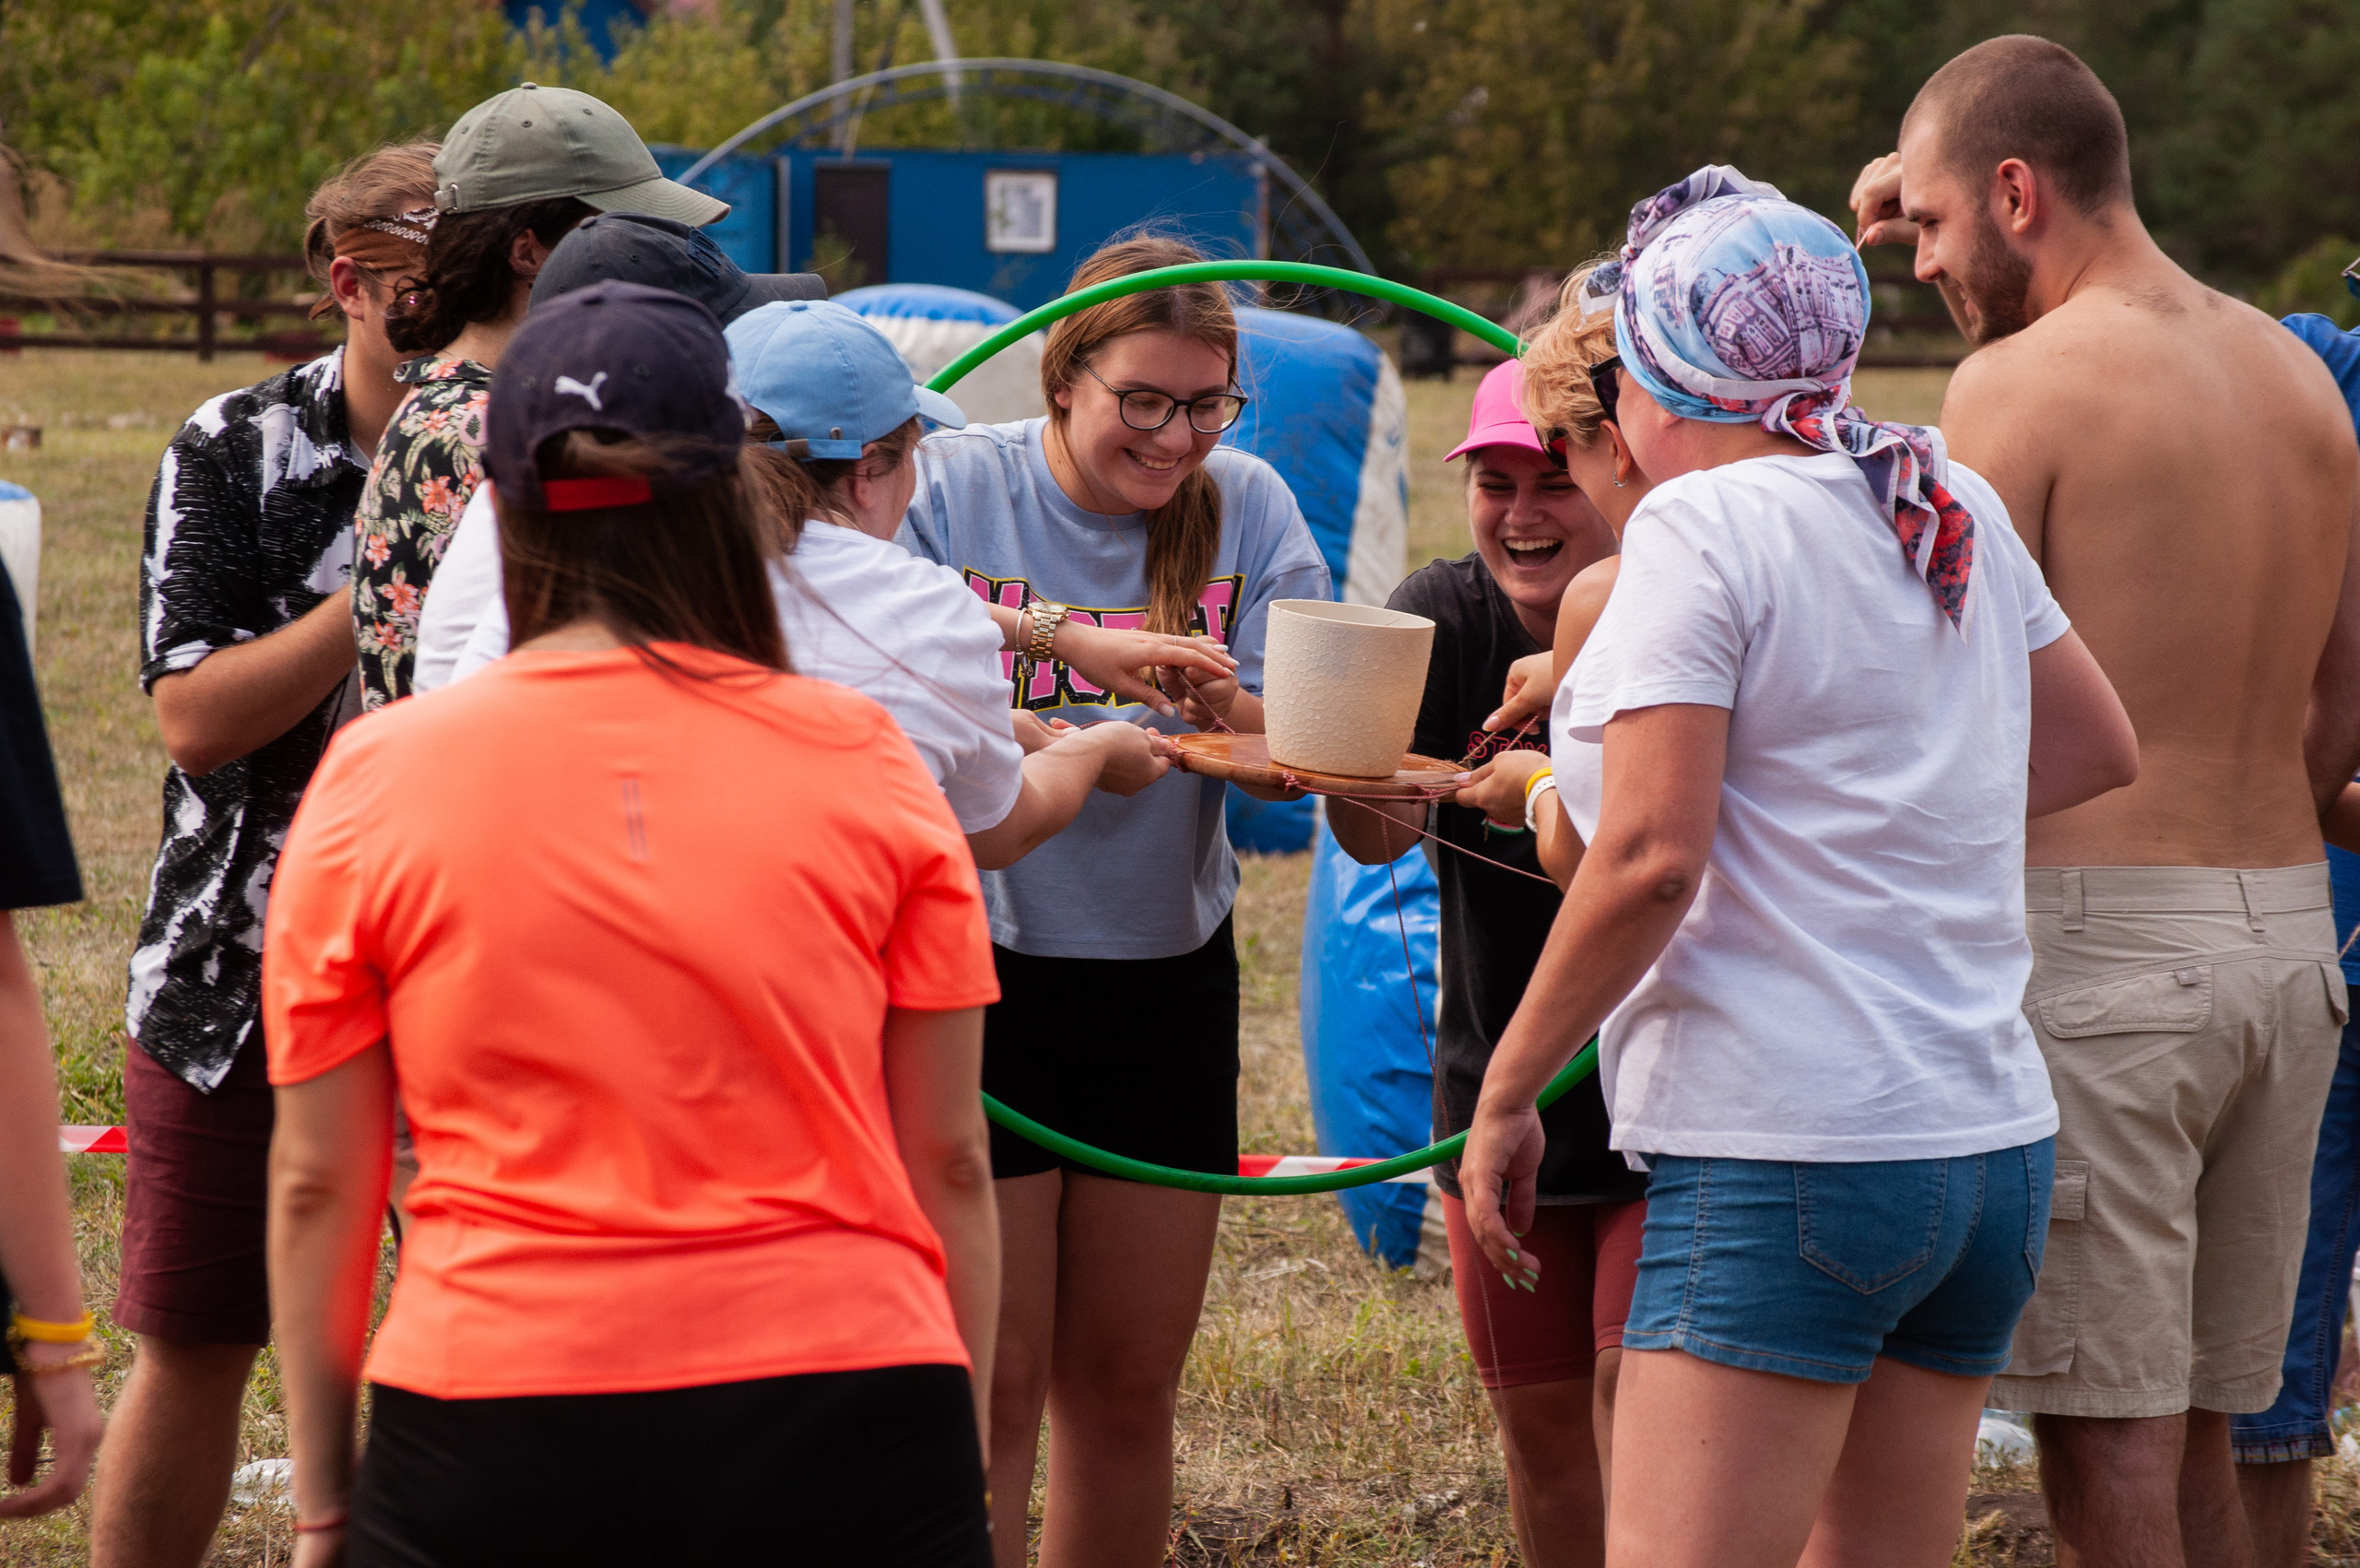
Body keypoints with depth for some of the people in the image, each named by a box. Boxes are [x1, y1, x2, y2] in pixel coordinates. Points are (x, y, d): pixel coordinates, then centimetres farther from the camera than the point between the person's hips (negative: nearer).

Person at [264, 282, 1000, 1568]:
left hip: (488, 1446, 0)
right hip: (841, 1416, 0)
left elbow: (315, 1183, 3)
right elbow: (948, 1161, 4)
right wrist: (959, 1445, 15)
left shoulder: (375, 778, 1)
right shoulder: (862, 764, 1)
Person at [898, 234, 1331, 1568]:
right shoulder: (950, 488, -7)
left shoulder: (1246, 508, 1)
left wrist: (1225, 712, -27)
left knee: (1131, 1389, 11)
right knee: (992, 1384, -4)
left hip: (1167, 973, 4)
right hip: (981, 969, -3)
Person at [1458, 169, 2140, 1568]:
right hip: (1993, 1144, 8)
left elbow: (1649, 862, -16)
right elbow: (2100, 750, 26)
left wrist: (1505, 1096, -8)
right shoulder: (1952, 504, 12)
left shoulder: (1702, 526, -9)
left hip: (1790, 1152, -8)